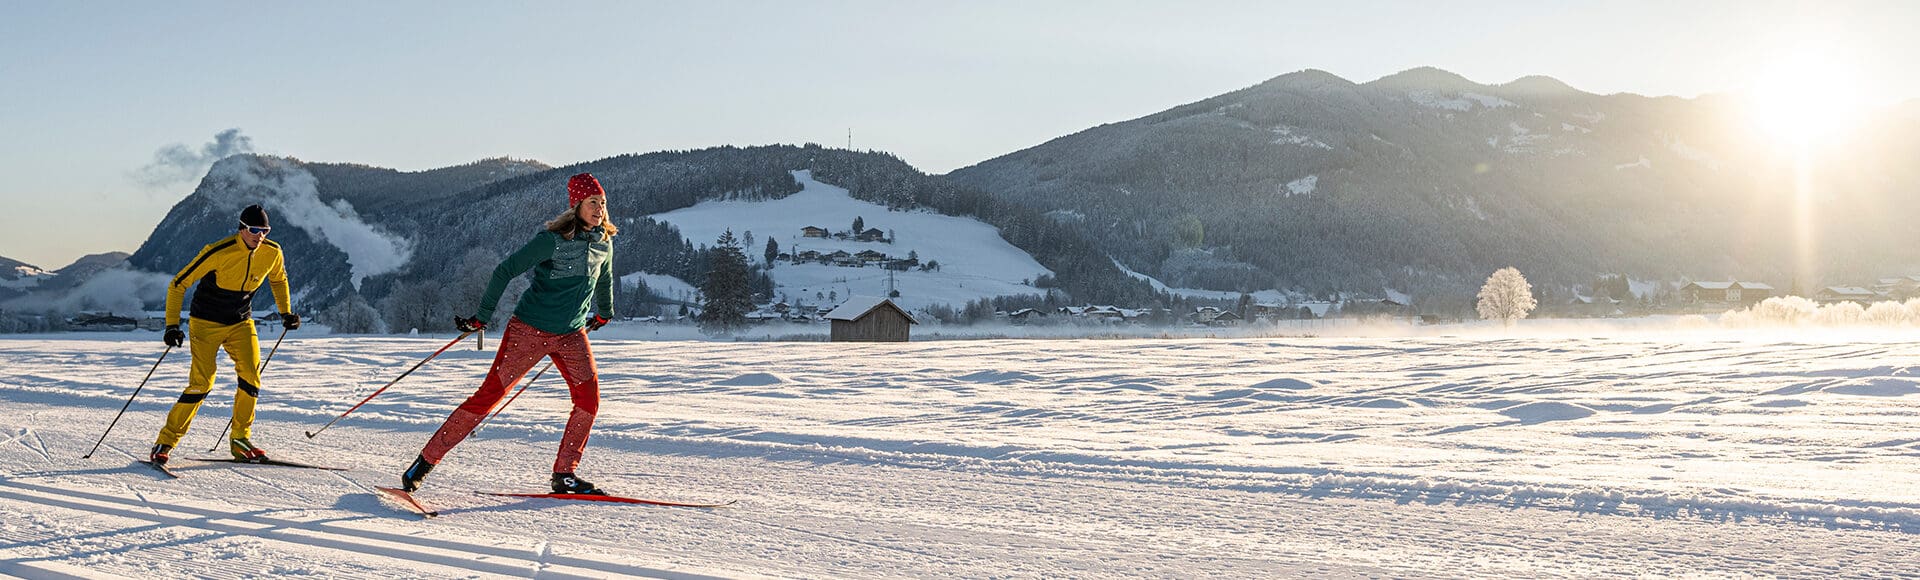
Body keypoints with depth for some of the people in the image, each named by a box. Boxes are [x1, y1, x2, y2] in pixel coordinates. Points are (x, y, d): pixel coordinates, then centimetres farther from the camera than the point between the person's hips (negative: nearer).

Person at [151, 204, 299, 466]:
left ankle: (241, 439, 3)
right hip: (206, 323, -4)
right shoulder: (219, 252, -23)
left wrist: (285, 312, 11)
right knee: (201, 383, -14)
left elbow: (278, 279, 17)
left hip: (241, 324, 5)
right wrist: (172, 325, -22)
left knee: (251, 377, -12)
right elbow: (178, 285, -16)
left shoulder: (272, 253, -8)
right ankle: (165, 442, -2)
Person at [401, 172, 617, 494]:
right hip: (529, 329, -6)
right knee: (490, 393, -6)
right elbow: (505, 271, -14)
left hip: (571, 335, 6)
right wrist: (482, 316, -17)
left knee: (589, 399, -8)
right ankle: (427, 459, 2)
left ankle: (564, 474, 3)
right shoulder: (552, 240, -15)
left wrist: (604, 313, 39)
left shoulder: (604, 242, 4)